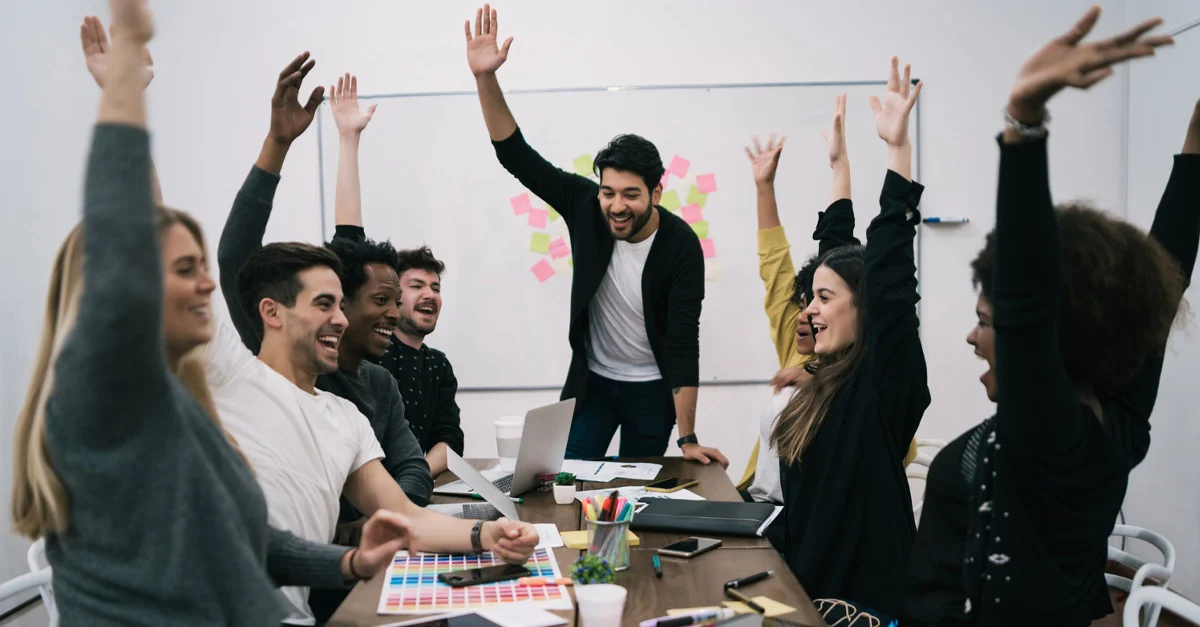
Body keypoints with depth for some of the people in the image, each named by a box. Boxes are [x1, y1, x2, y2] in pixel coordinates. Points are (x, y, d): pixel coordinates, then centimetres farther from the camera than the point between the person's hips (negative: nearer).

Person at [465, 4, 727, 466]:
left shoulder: (681, 245, -23)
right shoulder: (586, 208, -16)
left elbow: (683, 342, -23)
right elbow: (518, 158, -15)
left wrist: (688, 438, -24)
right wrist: (486, 78, -29)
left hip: (653, 388, -2)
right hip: (592, 380, 2)